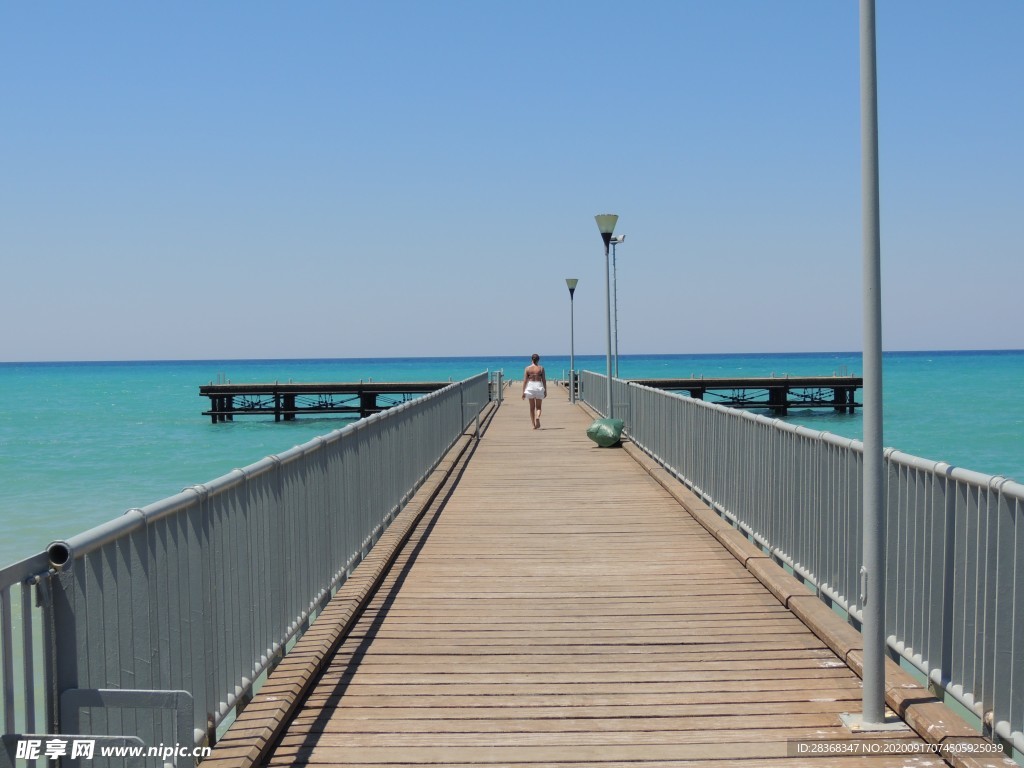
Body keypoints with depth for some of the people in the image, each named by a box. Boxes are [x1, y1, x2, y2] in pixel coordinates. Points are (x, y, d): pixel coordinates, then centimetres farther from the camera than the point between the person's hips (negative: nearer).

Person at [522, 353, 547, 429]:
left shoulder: (527, 368, 0)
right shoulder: (541, 368, -1)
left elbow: (525, 381, -2)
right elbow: (544, 380, -2)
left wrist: (523, 392, 1)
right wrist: (545, 391, 5)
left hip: (530, 386, 1)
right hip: (539, 386, -1)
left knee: (532, 407, 11)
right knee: (538, 407, 7)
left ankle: (533, 424, 11)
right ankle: (537, 417, -23)